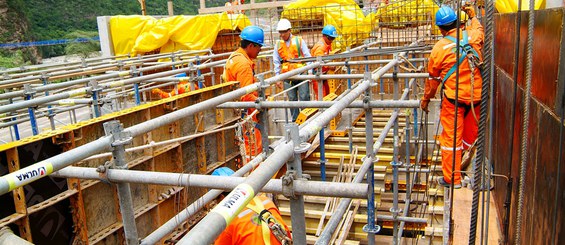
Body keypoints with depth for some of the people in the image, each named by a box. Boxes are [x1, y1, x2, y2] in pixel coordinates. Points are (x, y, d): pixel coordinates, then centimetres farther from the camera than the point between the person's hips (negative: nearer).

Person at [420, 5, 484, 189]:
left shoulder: (440, 48, -9)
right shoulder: (473, 36, -2)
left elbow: (433, 79, 1)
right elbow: (479, 29, 27)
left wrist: (426, 99, 14)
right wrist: (473, 16, 43)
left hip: (453, 98, -4)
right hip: (476, 96, 4)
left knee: (451, 137, 4)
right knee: (470, 134, 18)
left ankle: (452, 178, 11)